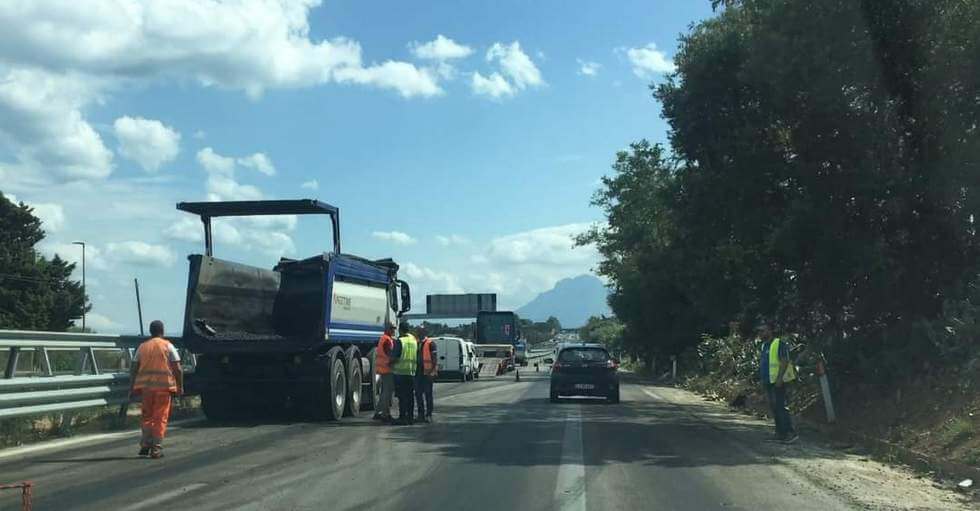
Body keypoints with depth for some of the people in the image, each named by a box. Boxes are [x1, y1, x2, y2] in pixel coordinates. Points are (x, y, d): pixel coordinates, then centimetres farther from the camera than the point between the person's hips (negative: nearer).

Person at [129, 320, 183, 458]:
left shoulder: (142, 347, 9)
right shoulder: (168, 346, 0)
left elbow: (134, 369, 8)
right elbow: (177, 369, -4)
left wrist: (131, 388, 13)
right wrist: (180, 386, 4)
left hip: (146, 386, 3)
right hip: (164, 385, -3)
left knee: (147, 416, 17)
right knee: (160, 418, 2)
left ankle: (145, 445, 10)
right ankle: (156, 449, 1)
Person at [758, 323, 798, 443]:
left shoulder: (779, 344, -11)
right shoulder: (764, 346, 16)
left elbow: (785, 362, -17)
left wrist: (779, 378, -24)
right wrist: (763, 380, 18)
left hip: (777, 382, -9)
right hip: (768, 382, 9)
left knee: (780, 407, -13)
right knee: (774, 408, 9)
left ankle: (791, 433, -11)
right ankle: (780, 433, 14)